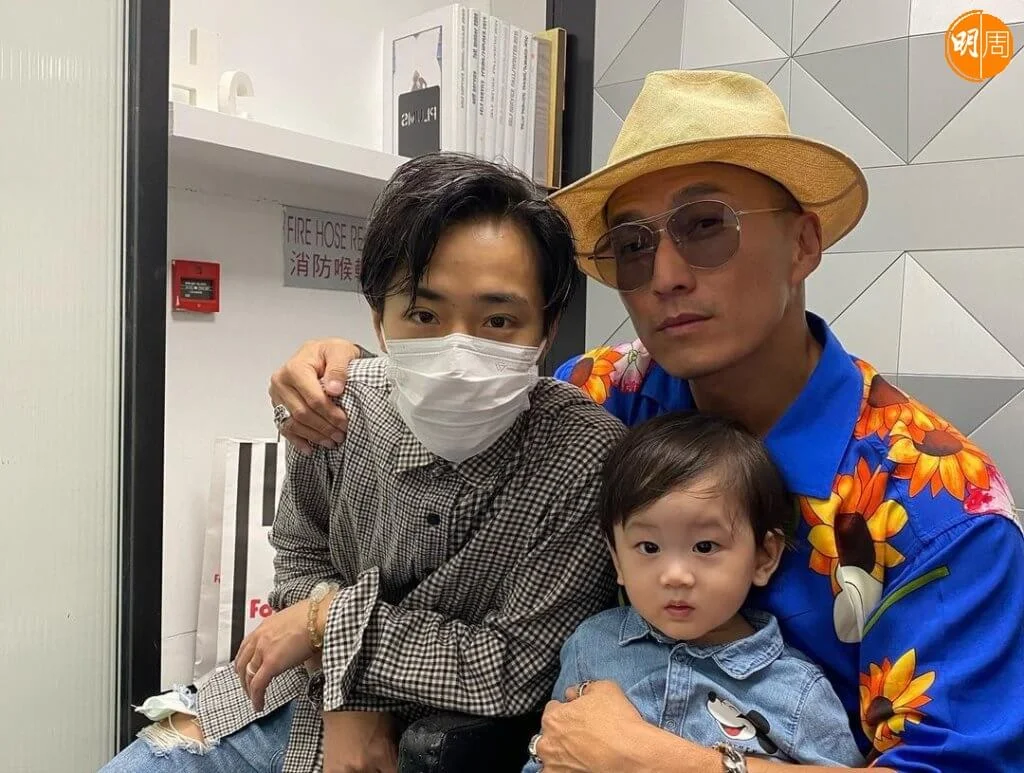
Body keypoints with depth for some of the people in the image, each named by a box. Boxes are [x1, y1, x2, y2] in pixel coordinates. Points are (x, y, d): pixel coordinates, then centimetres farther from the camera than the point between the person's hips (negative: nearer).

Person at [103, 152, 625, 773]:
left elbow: (512, 671, -23)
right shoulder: (342, 406, -16)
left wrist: (330, 620, -19)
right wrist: (348, 697, -13)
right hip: (309, 694, 4)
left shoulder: (589, 460, -28)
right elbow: (302, 555, 1)